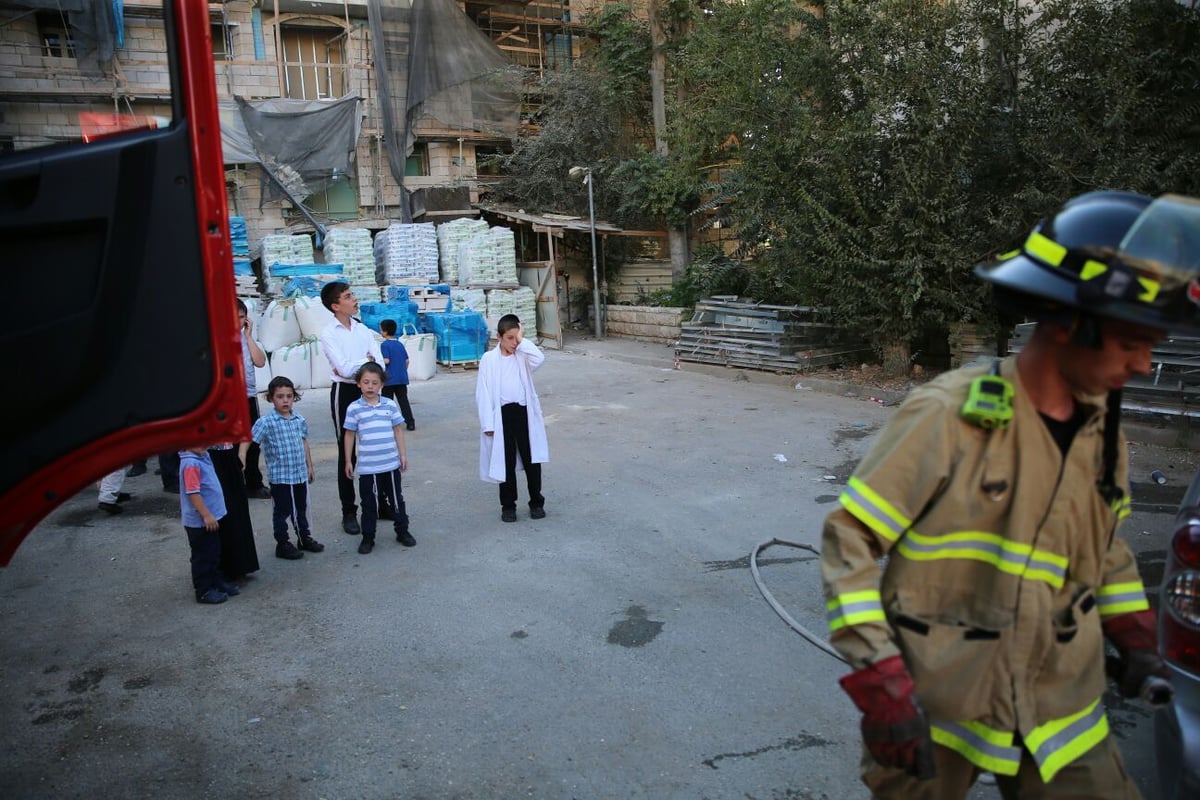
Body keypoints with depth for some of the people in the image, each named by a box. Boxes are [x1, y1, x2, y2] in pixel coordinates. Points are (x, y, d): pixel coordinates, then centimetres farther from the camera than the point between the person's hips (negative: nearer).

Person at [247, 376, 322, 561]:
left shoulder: (300, 420, 4)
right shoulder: (266, 422, -14)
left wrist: (309, 466, 17)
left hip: (301, 474, 6)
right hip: (280, 477, -5)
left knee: (301, 508, 20)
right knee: (282, 511, 6)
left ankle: (305, 538, 36)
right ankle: (283, 544, 19)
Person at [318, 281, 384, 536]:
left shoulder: (362, 329, 7)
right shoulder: (328, 334, -9)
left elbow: (380, 364, -3)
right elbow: (345, 369, -19)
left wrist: (354, 367, -15)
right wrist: (367, 360, -6)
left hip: (367, 391, 5)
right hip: (345, 392, -5)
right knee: (347, 453, 3)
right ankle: (348, 512, 12)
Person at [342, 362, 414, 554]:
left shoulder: (390, 405, 0)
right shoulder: (354, 409, -4)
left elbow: (398, 431, 7)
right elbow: (349, 435, 2)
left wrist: (403, 454, 5)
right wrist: (348, 461, 3)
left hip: (391, 464, 2)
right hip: (367, 467, -2)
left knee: (397, 499, 14)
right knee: (369, 503, 8)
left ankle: (402, 531, 29)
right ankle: (368, 537, 20)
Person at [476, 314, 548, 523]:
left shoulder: (522, 355, 4)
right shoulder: (489, 359, -2)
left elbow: (539, 358, -20)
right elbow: (483, 392, -3)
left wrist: (522, 341, -11)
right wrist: (487, 423, -7)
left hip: (525, 412, 1)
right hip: (502, 414, -1)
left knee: (532, 460, 7)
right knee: (506, 462, 9)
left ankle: (536, 502, 22)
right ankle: (508, 506, 22)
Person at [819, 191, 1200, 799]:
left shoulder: (1103, 434, 1)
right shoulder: (950, 415, -20)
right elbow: (848, 540, -17)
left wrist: (1134, 637, 7)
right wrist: (880, 683, -21)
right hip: (932, 714, -5)